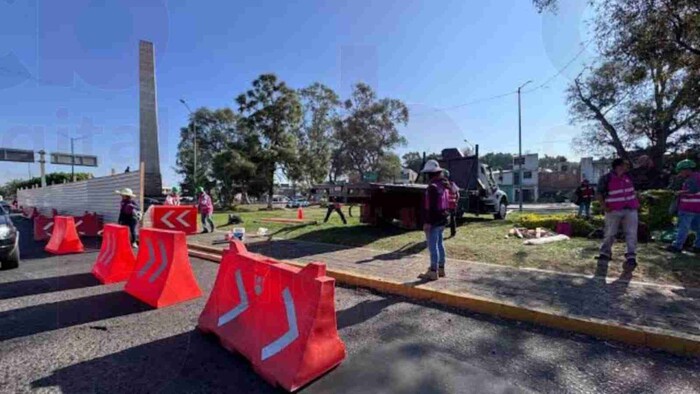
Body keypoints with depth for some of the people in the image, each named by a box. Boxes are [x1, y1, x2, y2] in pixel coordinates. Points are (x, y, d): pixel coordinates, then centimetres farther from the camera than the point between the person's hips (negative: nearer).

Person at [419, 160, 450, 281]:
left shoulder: (433, 187, -19)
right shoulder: (444, 185, 12)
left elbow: (431, 207, -23)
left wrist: (427, 222, -21)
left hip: (434, 222, -10)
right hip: (442, 221, 10)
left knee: (433, 246, -3)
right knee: (439, 245, 17)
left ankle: (433, 272, 4)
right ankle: (441, 269, 26)